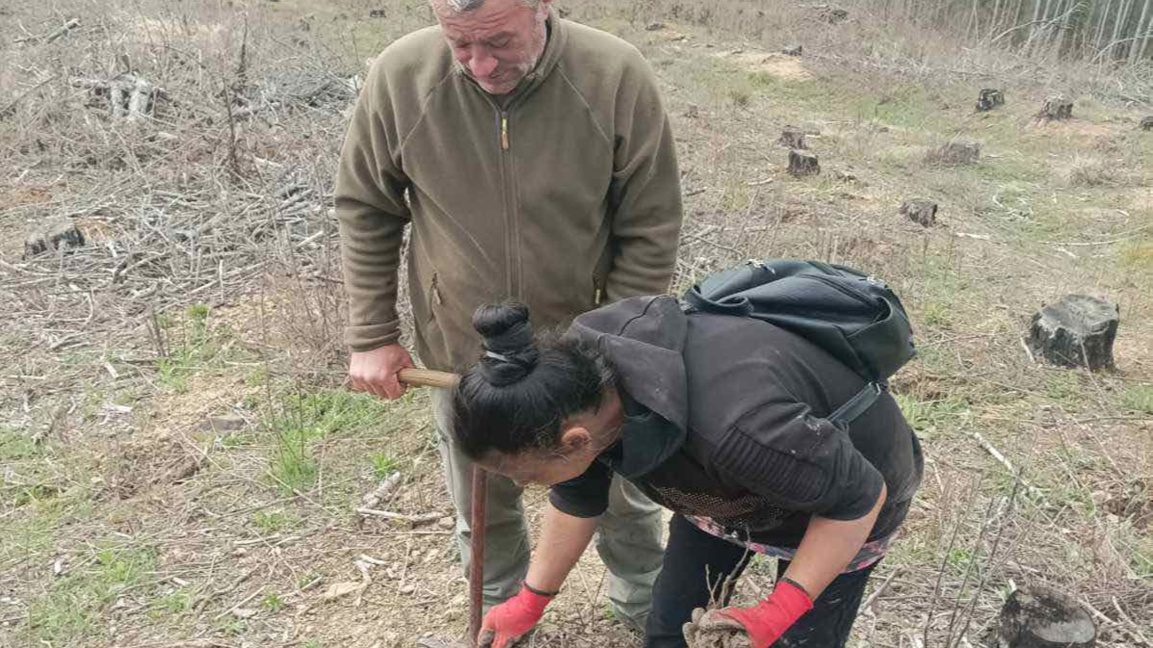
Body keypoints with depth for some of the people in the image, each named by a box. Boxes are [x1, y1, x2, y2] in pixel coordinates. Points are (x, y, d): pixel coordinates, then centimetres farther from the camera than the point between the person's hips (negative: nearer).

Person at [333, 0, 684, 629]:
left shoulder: (618, 77, -21)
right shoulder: (399, 77, -18)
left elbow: (650, 231, -11)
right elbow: (364, 212, -3)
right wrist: (371, 336, -3)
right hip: (462, 352, 1)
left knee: (621, 496, 22)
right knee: (484, 511, 21)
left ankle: (646, 608, 53)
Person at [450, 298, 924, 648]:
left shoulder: (735, 425, -47)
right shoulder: (577, 374, -23)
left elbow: (859, 496, -29)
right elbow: (575, 497, -4)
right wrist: (531, 600, 8)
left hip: (833, 504, -5)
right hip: (730, 486, 6)